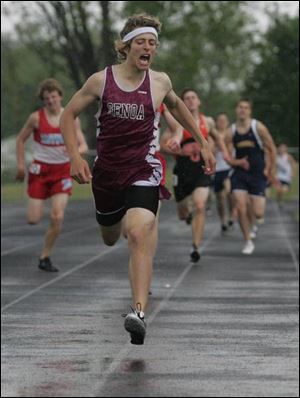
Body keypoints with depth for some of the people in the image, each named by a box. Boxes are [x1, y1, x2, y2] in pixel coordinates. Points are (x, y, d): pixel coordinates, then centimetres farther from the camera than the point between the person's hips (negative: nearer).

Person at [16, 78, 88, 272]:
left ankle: (45, 258, 5)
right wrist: (21, 165, -1)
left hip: (63, 171, 1)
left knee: (57, 218, -12)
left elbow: (84, 146, -3)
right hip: (40, 169, -1)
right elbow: (21, 140, 6)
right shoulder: (36, 117, -6)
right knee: (33, 220, -5)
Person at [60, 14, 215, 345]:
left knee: (139, 235, -24)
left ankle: (139, 312, -32)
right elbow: (68, 115, 3)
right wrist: (75, 158, -9)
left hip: (144, 170, -2)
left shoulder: (160, 81, -1)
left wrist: (202, 144, 21)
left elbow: (176, 105, 21)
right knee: (109, 239, 21)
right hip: (106, 170, 2)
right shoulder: (101, 80, -5)